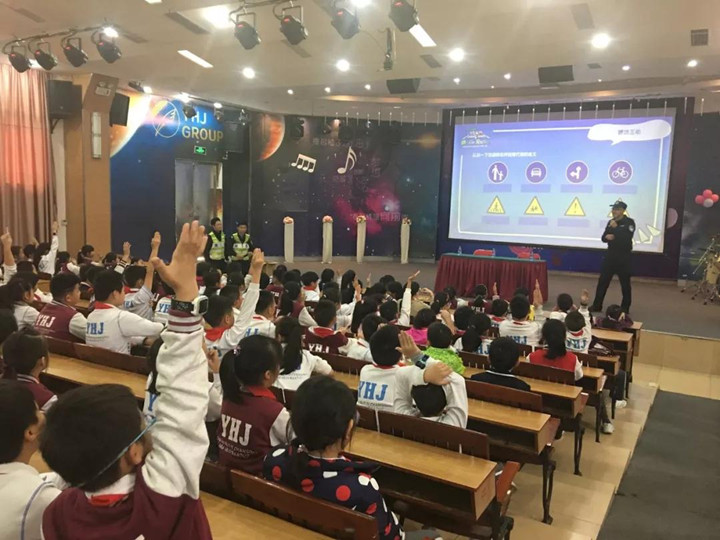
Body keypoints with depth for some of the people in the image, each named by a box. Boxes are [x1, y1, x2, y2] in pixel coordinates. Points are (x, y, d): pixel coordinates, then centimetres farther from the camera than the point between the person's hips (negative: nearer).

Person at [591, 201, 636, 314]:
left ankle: (625, 308, 16)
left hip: (624, 256, -5)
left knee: (625, 283, 5)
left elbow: (627, 238, -23)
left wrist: (616, 228, -23)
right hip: (611, 255, 5)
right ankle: (597, 305, 12)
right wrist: (607, 237, -12)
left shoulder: (629, 222, -9)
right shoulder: (610, 222, 8)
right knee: (602, 281, 5)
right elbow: (603, 238, 10)